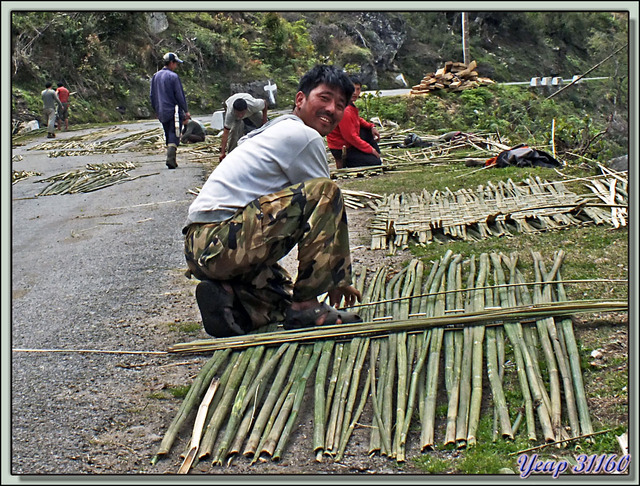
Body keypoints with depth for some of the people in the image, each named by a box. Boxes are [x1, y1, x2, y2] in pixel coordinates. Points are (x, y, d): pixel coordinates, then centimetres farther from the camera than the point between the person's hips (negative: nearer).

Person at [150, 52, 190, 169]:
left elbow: (152, 95, 16)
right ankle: (170, 158, -24)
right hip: (174, 111, -6)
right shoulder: (173, 76, -10)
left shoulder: (155, 76, 10)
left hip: (161, 113, 6)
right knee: (174, 136, -8)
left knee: (168, 136, 15)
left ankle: (172, 160, 16)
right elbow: (180, 95, -11)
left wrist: (156, 110, 25)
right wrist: (186, 111, -4)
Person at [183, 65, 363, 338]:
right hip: (222, 241, -10)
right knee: (325, 192, -14)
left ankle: (226, 297, 0)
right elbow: (328, 205, 0)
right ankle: (305, 306, -12)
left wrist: (336, 280, 29)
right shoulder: (304, 136, -6)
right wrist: (340, 280, 10)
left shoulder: (276, 131, 25)